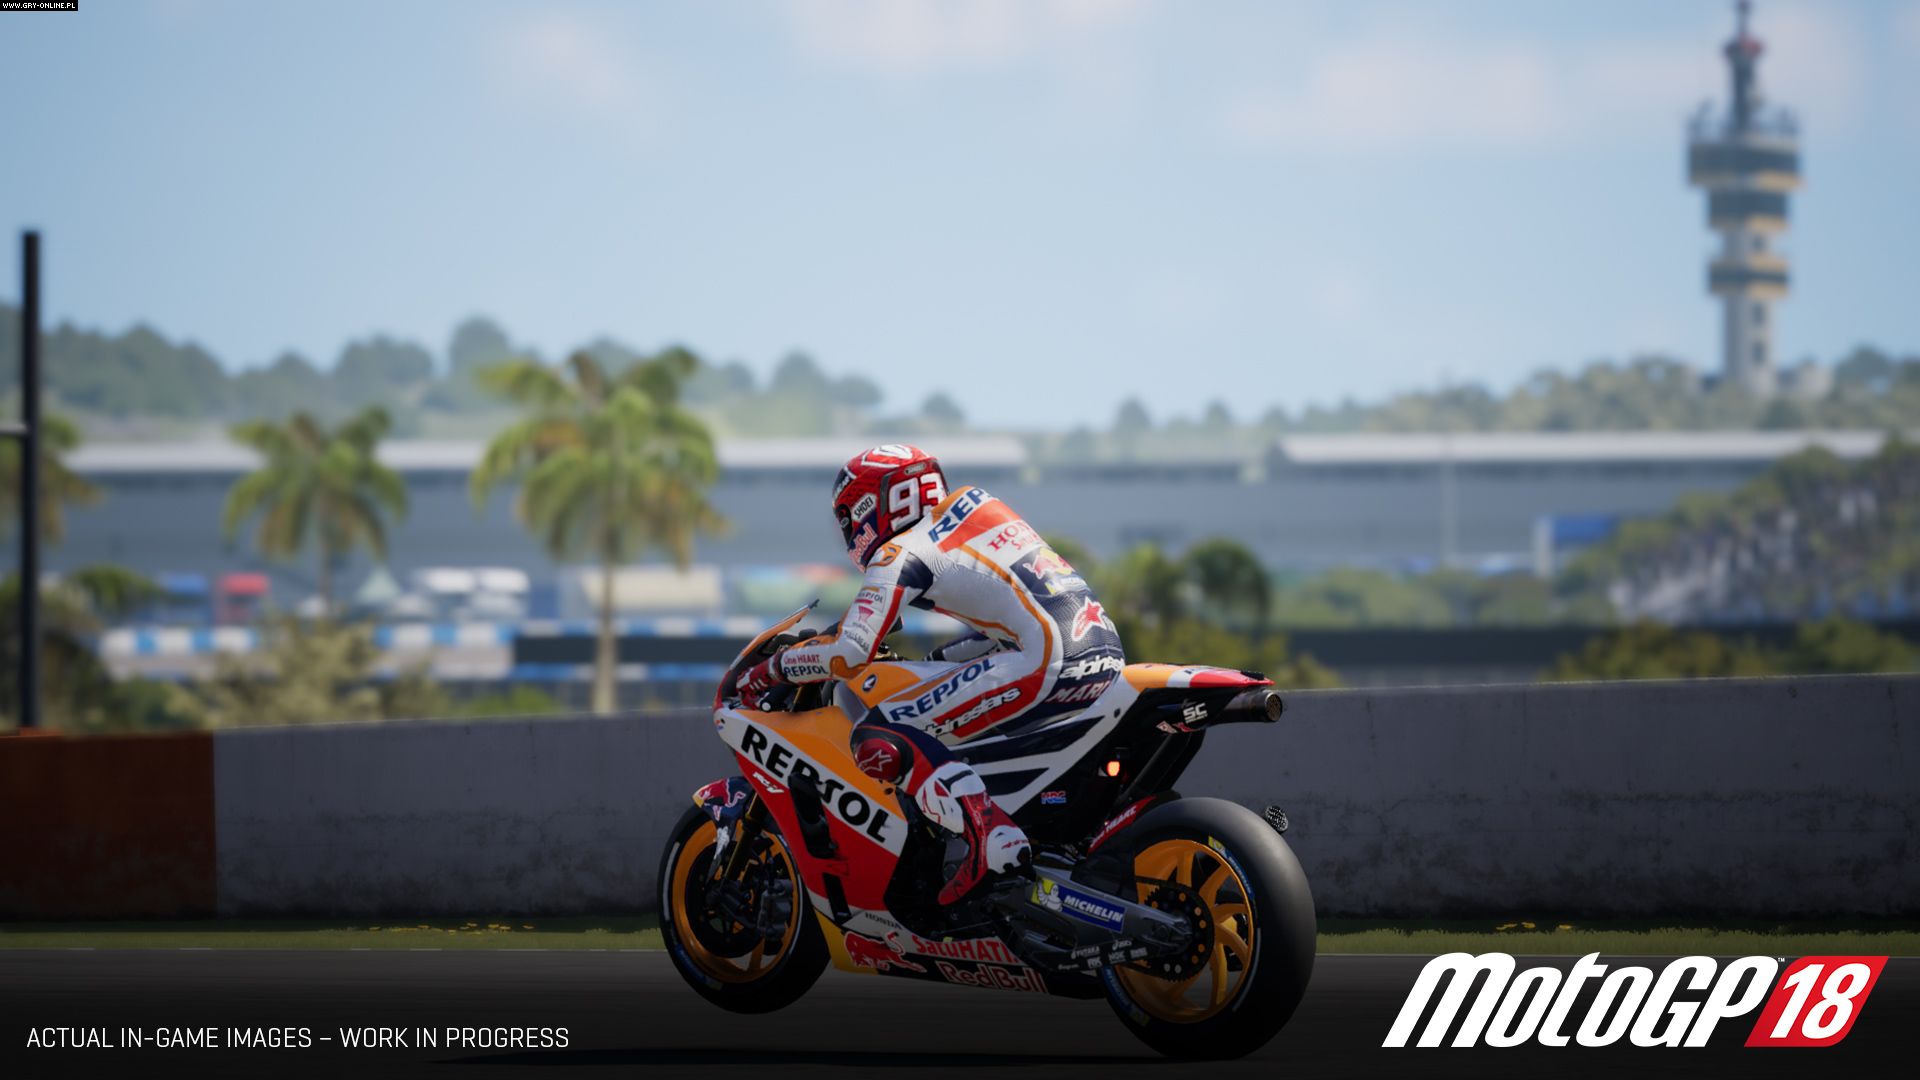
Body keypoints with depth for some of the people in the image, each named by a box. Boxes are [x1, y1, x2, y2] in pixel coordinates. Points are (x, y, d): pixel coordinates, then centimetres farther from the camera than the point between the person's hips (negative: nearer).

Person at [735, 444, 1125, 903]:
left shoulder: (901, 554, 3)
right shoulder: (978, 504, 26)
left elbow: (848, 655, -6)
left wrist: (772, 669, 9)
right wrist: (933, 659, 36)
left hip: (1047, 661, -9)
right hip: (1107, 650, 9)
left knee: (879, 740, -9)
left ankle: (988, 836, -28)